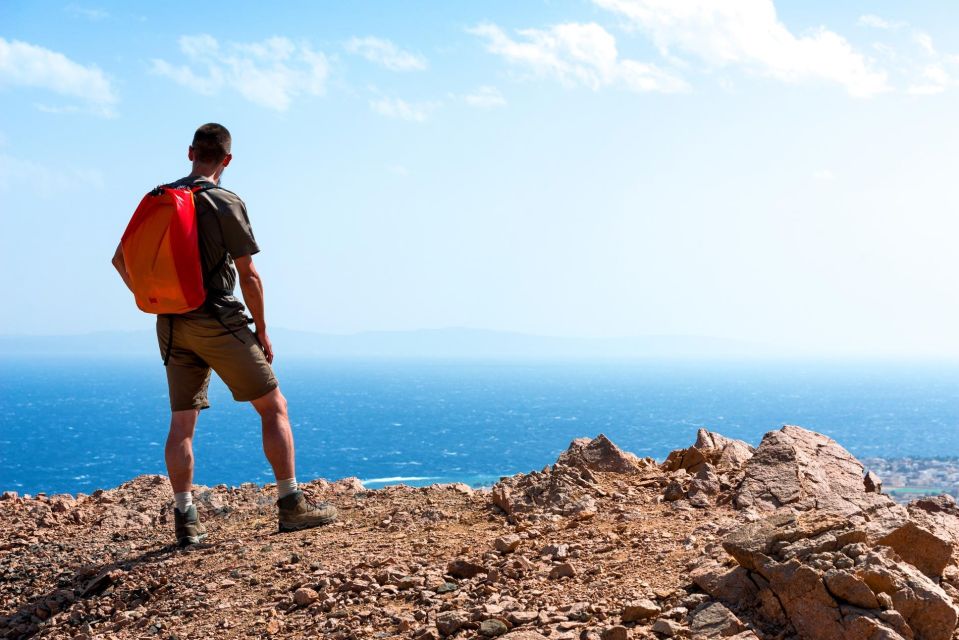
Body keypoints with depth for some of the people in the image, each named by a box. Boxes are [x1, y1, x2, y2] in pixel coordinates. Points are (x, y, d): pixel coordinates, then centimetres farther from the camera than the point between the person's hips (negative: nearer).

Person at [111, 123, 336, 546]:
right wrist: (262, 330, 0)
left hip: (172, 326, 5)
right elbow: (248, 276, -10)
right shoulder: (227, 205, -9)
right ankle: (291, 505, 4)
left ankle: (185, 519, 6)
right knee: (273, 408, 4)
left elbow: (121, 259, 10)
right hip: (219, 321, -5)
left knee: (182, 423, 8)